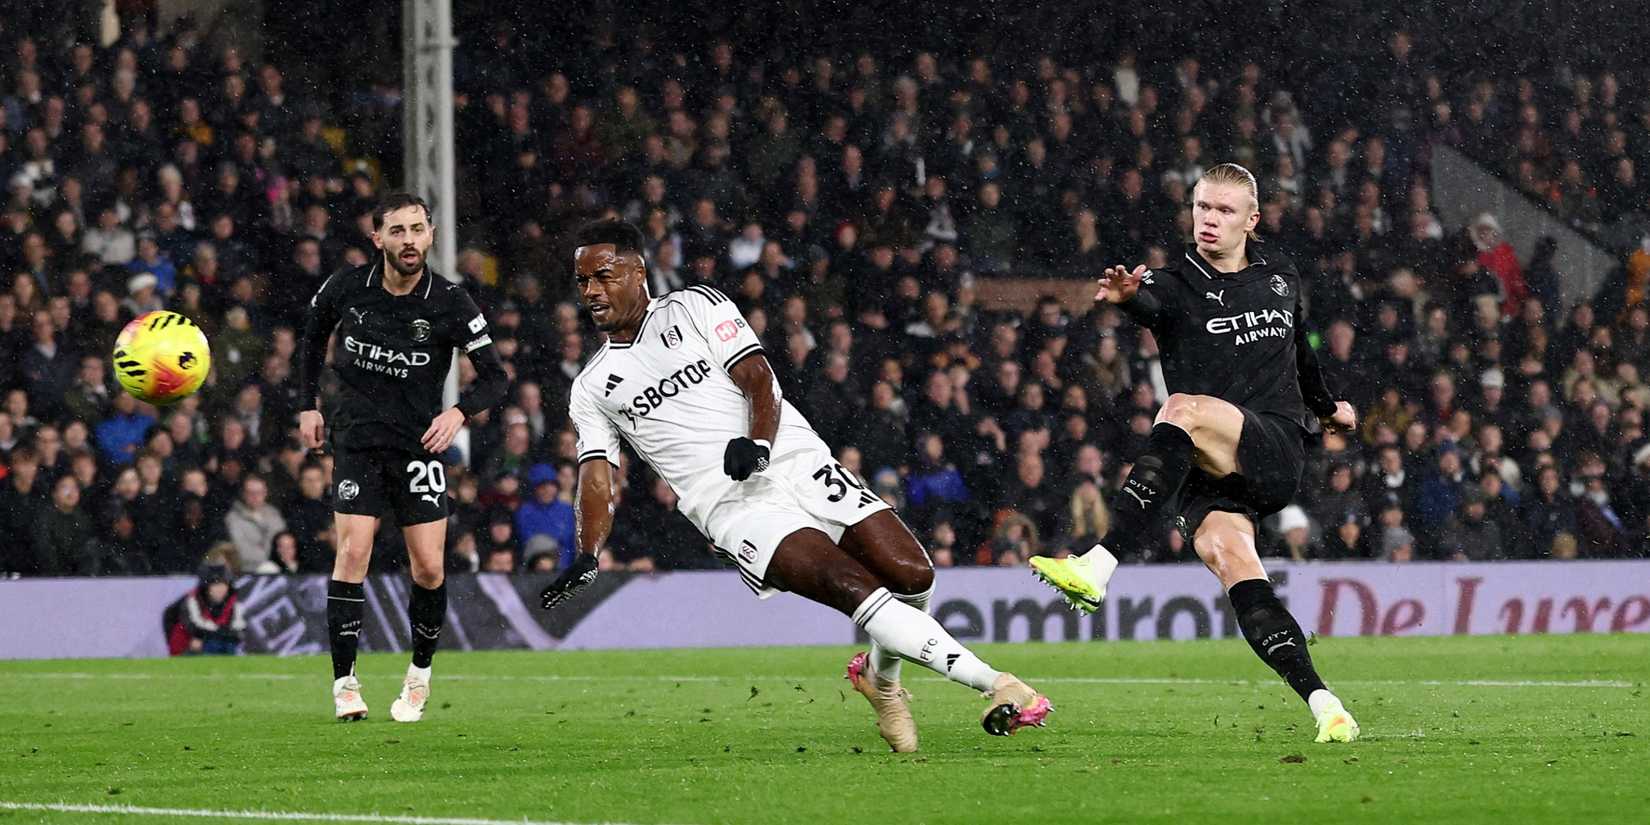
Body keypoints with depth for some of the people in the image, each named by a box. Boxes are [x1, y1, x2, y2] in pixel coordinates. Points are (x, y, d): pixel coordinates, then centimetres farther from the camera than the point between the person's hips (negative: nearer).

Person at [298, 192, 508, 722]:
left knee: (429, 568, -5)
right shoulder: (346, 288, -4)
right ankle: (344, 683, -5)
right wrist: (308, 405, 12)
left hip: (419, 445, 0)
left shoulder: (450, 304, -9)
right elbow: (313, 336, 17)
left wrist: (460, 411, -26)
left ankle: (420, 674, 18)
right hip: (357, 440, 0)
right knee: (352, 554, -13)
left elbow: (495, 377, -7)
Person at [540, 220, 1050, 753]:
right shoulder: (592, 390, 16)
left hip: (796, 463, 1)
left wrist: (757, 443, -21)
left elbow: (758, 378, -1)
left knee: (911, 575, -15)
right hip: (732, 505, -1)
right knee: (852, 586, -25)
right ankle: (995, 685, -29)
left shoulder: (695, 308, 9)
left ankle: (881, 676, 17)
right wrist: (586, 558, -9)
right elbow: (597, 475, 9)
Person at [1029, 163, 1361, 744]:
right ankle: (1324, 706, -29)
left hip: (1277, 453, -1)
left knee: (1184, 409, -31)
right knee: (1226, 556, -27)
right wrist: (1126, 297, -44)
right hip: (1205, 475, 1)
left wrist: (1326, 407, 51)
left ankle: (1100, 566, -41)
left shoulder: (1280, 277, 16)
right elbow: (1149, 304, -20)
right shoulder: (1175, 286, 6)